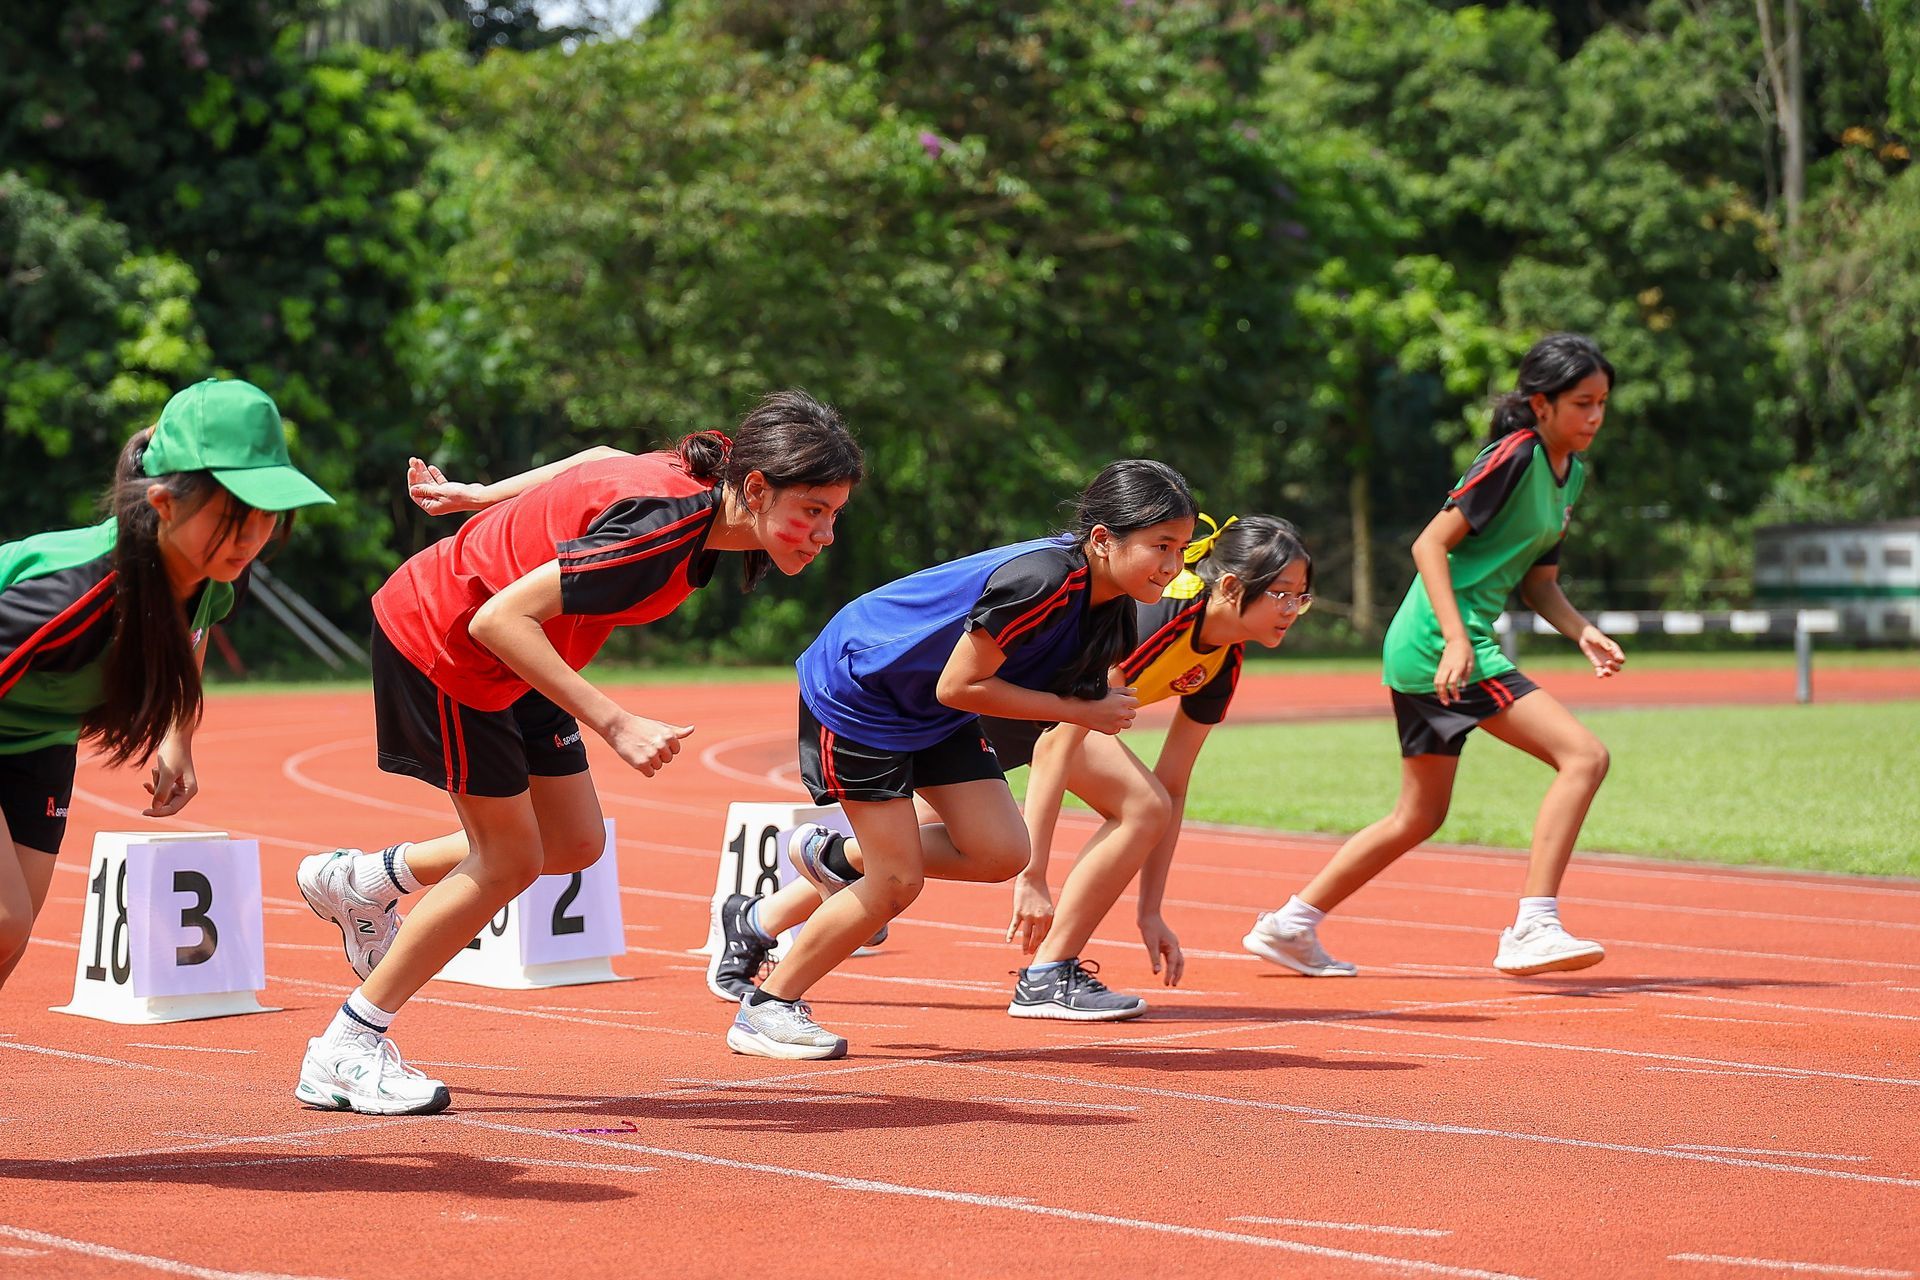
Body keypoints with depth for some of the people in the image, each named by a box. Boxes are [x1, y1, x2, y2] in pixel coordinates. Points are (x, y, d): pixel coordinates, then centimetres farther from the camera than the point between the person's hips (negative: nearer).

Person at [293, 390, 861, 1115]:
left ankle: (361, 880, 30)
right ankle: (343, 1054, 6)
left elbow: (603, 462, 11)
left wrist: (483, 497, 23)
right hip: (437, 639, -9)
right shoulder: (661, 531, -35)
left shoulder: (706, 479, -9)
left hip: (512, 653, 9)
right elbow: (500, 619, -36)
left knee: (573, 843, 11)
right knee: (510, 860, -4)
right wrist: (615, 724, -38)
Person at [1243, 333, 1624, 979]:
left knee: (1419, 817, 18)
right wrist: (1457, 639, -25)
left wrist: (1583, 632, 1)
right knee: (1583, 755, -17)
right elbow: (1431, 544, -16)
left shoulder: (1572, 473, 15)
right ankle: (1533, 929, -21)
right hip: (1439, 642, -10)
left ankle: (1288, 926, 26)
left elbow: (1538, 581, 19)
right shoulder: (1515, 456, -13)